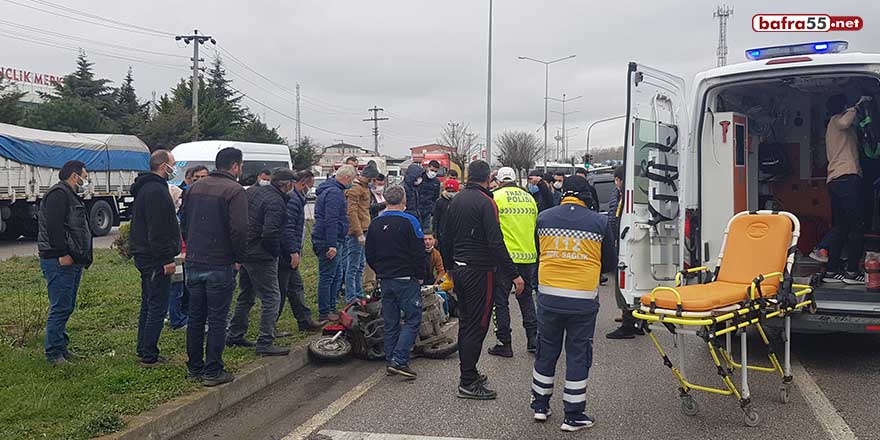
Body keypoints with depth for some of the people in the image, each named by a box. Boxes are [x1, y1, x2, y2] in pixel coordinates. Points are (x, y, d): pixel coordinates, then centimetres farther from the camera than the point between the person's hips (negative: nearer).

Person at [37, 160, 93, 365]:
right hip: (59, 262, -11)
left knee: (67, 307, 15)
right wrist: (63, 254, -22)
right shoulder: (58, 194, -10)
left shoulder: (71, 196, 23)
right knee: (61, 308, -8)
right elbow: (53, 226, -21)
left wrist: (83, 257, 18)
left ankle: (61, 347, 24)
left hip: (72, 262, 11)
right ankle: (53, 353, -2)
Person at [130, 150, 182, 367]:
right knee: (157, 308, -6)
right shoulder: (156, 191, -17)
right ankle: (149, 356, -2)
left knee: (149, 304, 17)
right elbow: (158, 229, -23)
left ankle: (144, 351, 25)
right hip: (155, 258, -11)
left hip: (144, 255, 11)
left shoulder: (144, 188, 18)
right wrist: (167, 258, -22)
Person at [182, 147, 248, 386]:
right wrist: (238, 258, -7)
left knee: (195, 318, 15)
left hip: (193, 263, 7)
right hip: (220, 265, -7)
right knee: (217, 320, 2)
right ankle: (212, 372, 6)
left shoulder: (194, 188, 11)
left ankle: (194, 368, 23)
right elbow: (239, 229, -20)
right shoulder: (234, 191, -12)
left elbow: (184, 224, 17)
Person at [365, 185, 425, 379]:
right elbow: (419, 253, -12)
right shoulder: (409, 221, -11)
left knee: (390, 322, 13)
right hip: (407, 279, -6)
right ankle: (399, 361, -11)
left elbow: (369, 255, 12)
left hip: (385, 280, 6)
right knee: (412, 320, -1)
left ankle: (390, 361, 16)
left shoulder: (375, 224, 8)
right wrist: (420, 276, -1)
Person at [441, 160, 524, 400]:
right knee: (477, 326, -4)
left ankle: (468, 373, 27)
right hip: (479, 272, -8)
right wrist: (514, 274, -19)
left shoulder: (456, 200, 10)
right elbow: (496, 243, -22)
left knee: (465, 323, 17)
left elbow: (446, 238, 17)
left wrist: (449, 268, 28)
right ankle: (468, 383, -1)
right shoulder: (485, 202, -15)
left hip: (459, 270, 8)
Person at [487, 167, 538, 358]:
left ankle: (504, 343, 7)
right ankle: (533, 338, 16)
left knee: (501, 300, 4)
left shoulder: (496, 197, -6)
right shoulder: (529, 198, 10)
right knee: (526, 297, 18)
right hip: (528, 256, 5)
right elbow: (535, 226, 16)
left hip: (505, 256, -5)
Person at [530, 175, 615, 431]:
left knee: (546, 352, 16)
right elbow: (610, 264, 6)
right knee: (578, 356, 8)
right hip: (583, 300, -2)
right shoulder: (600, 222, -3)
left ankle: (540, 406, 28)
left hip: (548, 296, 2)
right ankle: (573, 416, 16)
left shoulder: (543, 218, 1)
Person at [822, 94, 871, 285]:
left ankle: (832, 270, 5)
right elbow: (844, 123, -25)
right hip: (848, 177, -10)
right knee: (857, 225, -9)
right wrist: (857, 106, -11)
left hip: (834, 181, 10)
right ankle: (852, 271, -11)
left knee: (840, 227, 8)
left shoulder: (832, 126, 29)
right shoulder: (837, 119, 1)